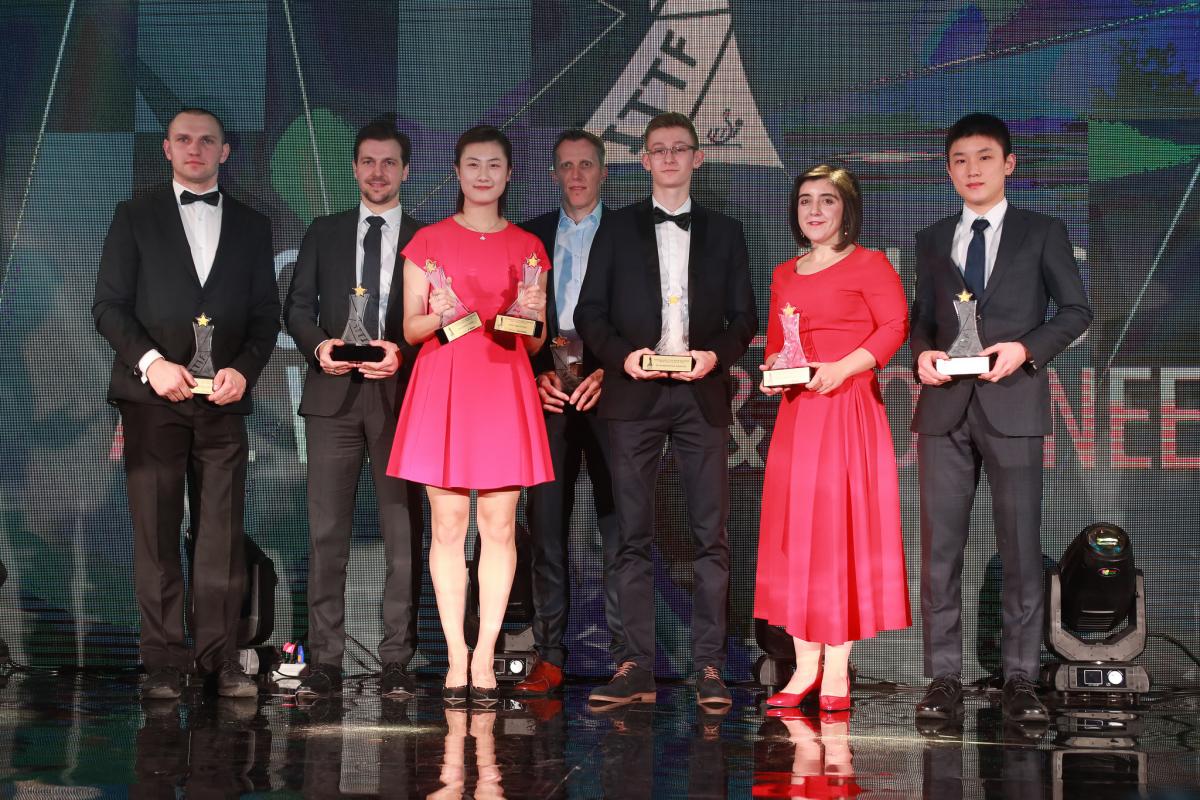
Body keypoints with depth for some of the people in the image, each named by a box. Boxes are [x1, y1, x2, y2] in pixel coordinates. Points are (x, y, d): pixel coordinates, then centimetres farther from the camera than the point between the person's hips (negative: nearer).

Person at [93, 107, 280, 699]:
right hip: (153, 394, -1)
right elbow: (108, 305, 3)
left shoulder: (251, 226, 15)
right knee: (156, 533, -2)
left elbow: (266, 314, 12)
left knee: (222, 533, 0)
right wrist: (150, 361, -13)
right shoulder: (135, 217, 9)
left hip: (223, 399, 2)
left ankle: (220, 657, 6)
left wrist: (244, 369, -7)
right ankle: (164, 662, 3)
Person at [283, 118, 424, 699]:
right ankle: (324, 662, 1)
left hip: (399, 394, -1)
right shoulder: (323, 232, 14)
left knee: (402, 534, 0)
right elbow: (297, 306, 11)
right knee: (326, 531, -2)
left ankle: (396, 663, 4)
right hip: (334, 393, 1)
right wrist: (318, 344, -9)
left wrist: (401, 353, -14)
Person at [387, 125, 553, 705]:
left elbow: (537, 342, 13)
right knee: (448, 526, -2)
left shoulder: (528, 248, 11)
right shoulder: (429, 241, 7)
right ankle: (456, 658, 4)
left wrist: (530, 314, -9)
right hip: (443, 390, -1)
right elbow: (410, 329, 5)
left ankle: (484, 657, 3)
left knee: (499, 527, -2)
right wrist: (438, 315, -16)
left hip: (504, 394, 1)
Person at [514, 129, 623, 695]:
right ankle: (549, 657, 4)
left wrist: (607, 373, -10)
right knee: (545, 526, 0)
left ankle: (625, 657, 0)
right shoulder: (532, 236, 14)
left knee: (618, 526, -4)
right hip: (549, 393, 2)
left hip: (609, 391, -2)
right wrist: (538, 375, -2)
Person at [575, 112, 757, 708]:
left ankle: (708, 667, 1)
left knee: (710, 534, -3)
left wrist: (716, 354, -9)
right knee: (634, 534, -1)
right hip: (635, 392, 0)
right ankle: (638, 667, 2)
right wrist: (623, 355, -10)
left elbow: (744, 317, 11)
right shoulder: (617, 230, 12)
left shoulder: (724, 233, 14)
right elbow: (590, 313, 7)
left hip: (702, 393, 0)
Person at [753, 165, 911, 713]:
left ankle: (837, 672, -2)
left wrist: (843, 368, -17)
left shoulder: (868, 264, 0)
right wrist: (773, 368, 1)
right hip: (795, 412, 6)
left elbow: (895, 327, -8)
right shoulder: (784, 274, 18)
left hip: (849, 408, -5)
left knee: (843, 529, -6)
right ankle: (806, 665, 8)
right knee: (795, 532, 2)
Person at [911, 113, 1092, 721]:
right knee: (940, 545, 0)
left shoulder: (1042, 233, 7)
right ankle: (944, 676, 6)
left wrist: (1027, 348, -11)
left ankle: (1020, 677, 6)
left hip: (1012, 404, -2)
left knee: (1020, 545, 0)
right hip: (945, 407, 3)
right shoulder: (932, 240, 16)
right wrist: (922, 352, -4)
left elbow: (1076, 310, 5)